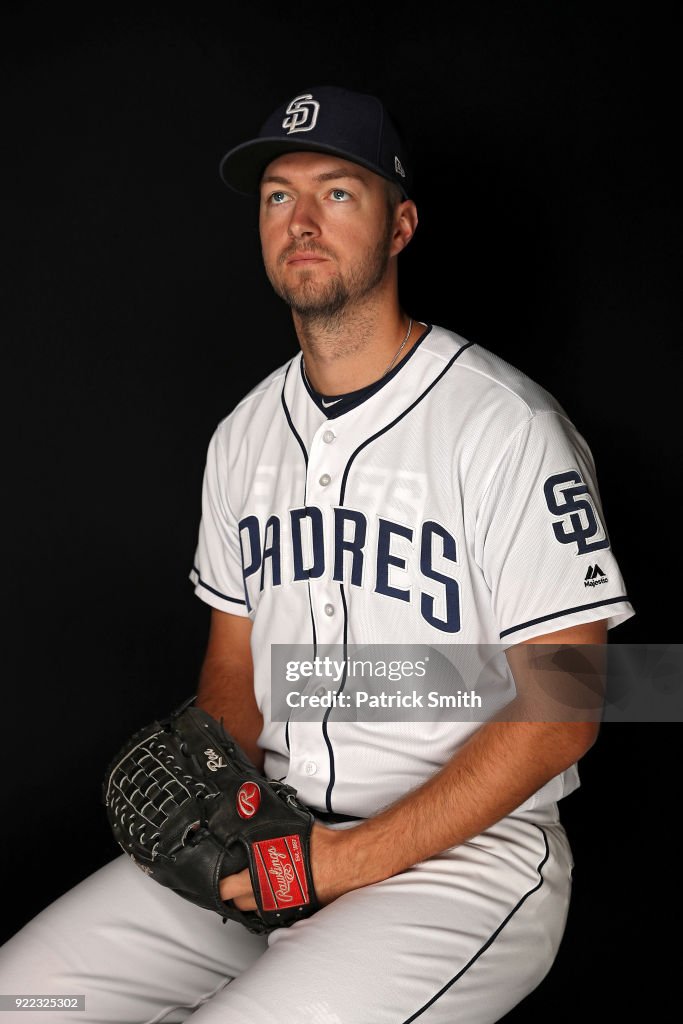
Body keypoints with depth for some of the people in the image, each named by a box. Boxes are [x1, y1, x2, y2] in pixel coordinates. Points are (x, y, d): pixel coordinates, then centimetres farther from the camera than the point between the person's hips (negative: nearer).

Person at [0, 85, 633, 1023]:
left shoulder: (508, 428, -12)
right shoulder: (245, 434, 10)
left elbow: (559, 713, -14)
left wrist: (350, 861, -18)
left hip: (466, 852, -5)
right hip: (271, 836, 6)